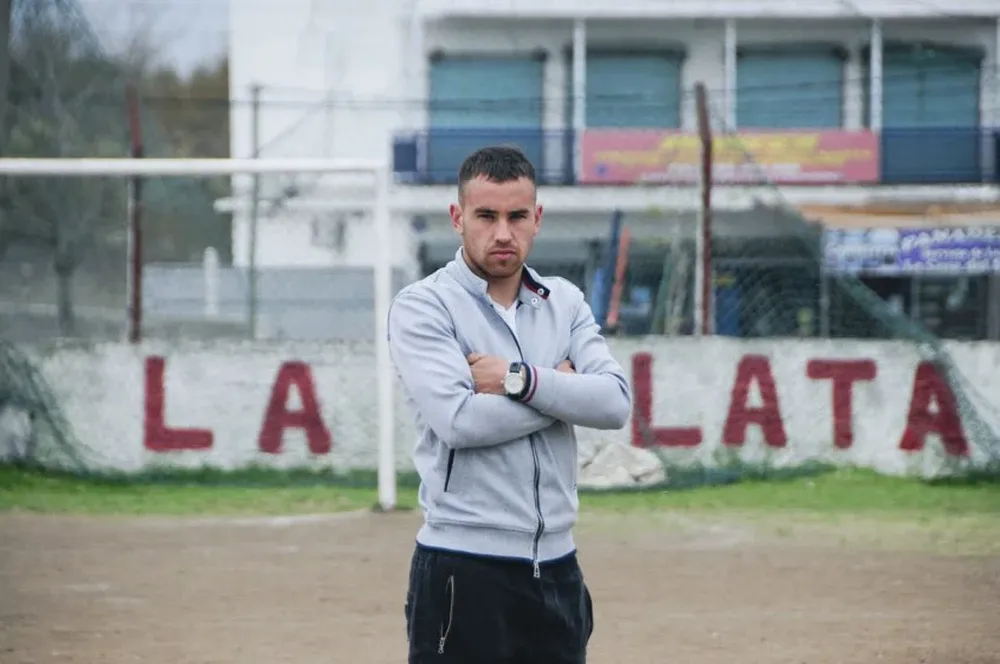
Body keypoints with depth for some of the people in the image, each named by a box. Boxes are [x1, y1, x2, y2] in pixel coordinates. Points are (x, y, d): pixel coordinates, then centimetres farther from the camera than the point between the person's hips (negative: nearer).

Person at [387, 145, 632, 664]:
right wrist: (561, 389, -6)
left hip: (556, 566, 6)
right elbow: (459, 421, -19)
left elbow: (614, 402, -3)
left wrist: (520, 380, -14)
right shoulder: (422, 307, -5)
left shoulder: (565, 302, 12)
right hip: (463, 573, -6)